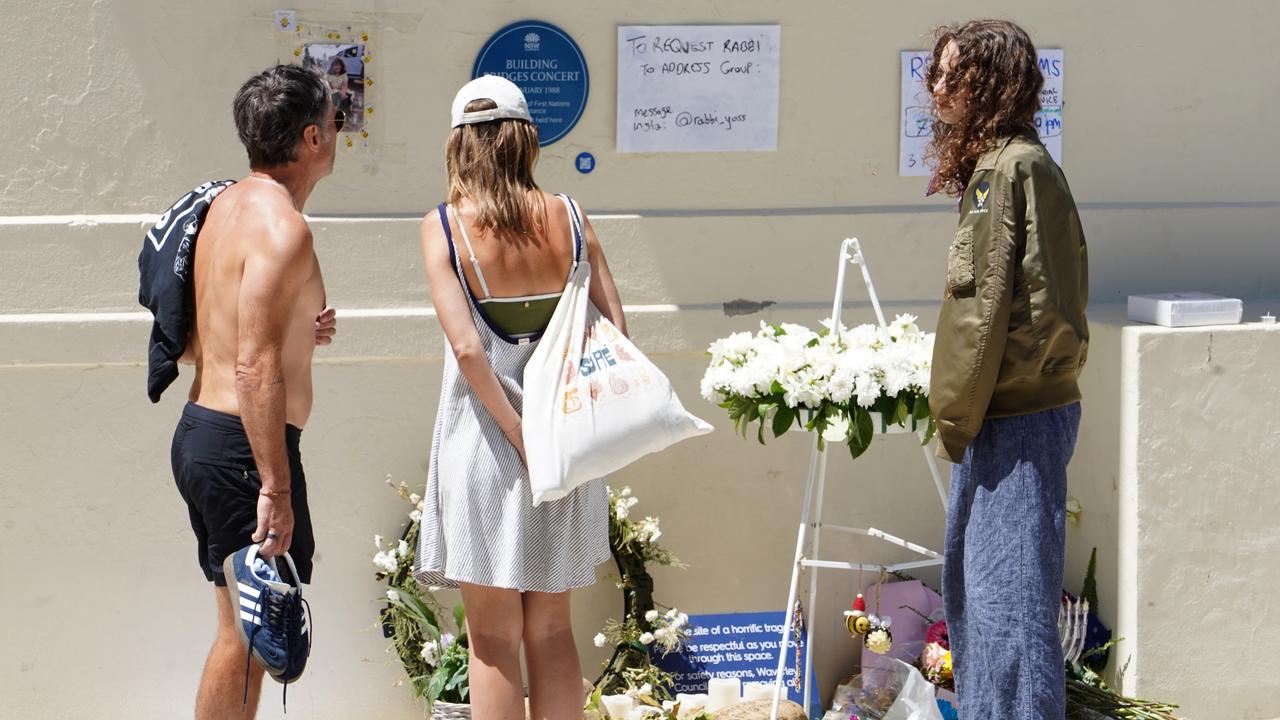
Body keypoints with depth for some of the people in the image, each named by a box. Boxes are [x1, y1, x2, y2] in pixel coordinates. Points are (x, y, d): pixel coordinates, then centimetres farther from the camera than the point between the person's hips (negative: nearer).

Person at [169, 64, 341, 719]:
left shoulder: (227, 205, 12)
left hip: (198, 433, 10)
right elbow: (255, 369, -24)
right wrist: (276, 487, -24)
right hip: (242, 445, -10)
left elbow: (197, 342, 18)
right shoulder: (282, 226, -17)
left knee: (241, 628, 16)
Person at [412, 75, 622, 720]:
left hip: (484, 440, -3)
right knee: (551, 630, 15)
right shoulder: (568, 218, 1)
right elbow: (616, 333, -2)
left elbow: (467, 347, -17)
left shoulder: (443, 226, -7)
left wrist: (520, 436, -12)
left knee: (494, 639, 5)